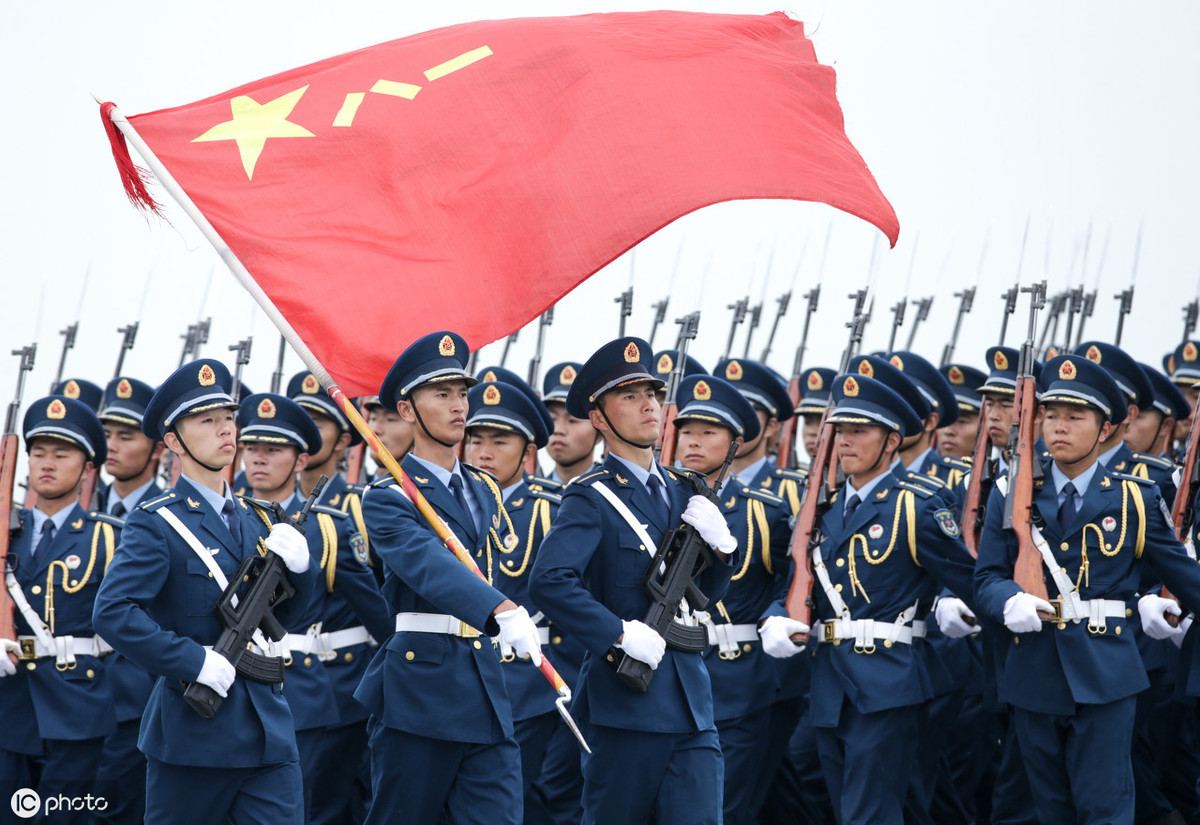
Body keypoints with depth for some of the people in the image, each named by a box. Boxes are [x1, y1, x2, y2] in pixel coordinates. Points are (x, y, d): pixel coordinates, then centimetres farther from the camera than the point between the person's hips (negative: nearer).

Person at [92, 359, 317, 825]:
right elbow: (113, 611, -18)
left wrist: (299, 566, 0)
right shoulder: (155, 523, -6)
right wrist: (194, 661, -22)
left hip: (268, 733, 5)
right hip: (194, 730, -5)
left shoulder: (255, 520, 15)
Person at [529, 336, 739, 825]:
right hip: (626, 700, -5)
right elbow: (549, 582, -22)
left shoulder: (682, 491, 16)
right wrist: (619, 634, -22)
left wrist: (720, 545, 3)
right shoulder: (591, 499, -6)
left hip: (691, 699, 6)